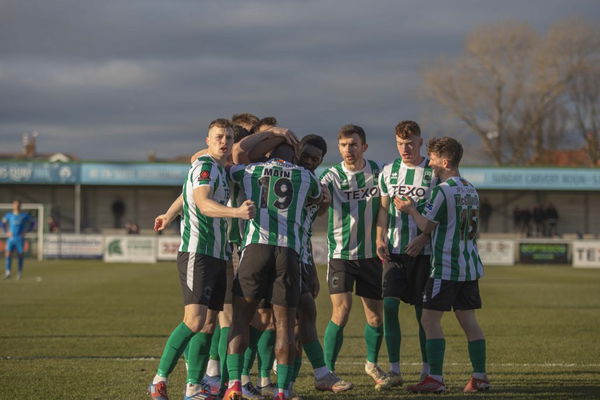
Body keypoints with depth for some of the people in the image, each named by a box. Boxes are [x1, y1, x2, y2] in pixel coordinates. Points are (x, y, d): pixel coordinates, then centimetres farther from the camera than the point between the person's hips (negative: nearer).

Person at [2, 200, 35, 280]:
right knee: (8, 255, -12)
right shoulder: (9, 215, 6)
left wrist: (26, 231, 2)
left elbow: (33, 223, 12)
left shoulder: (25, 215, 1)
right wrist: (6, 231, 8)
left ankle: (20, 272, 19)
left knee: (20, 255, 4)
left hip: (20, 239, -1)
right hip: (11, 239, 1)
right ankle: (8, 273, -14)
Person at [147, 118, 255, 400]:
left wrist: (168, 216, 54)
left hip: (217, 257, 10)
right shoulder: (205, 166, -10)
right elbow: (203, 203, -28)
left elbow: (185, 194, 37)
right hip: (197, 253, -10)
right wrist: (237, 212, -44)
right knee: (194, 321, -18)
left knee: (208, 323, 5)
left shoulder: (219, 170, 20)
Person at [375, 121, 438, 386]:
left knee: (423, 311, 0)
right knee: (389, 305, -8)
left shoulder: (434, 172, -1)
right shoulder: (388, 172, 10)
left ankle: (427, 370, 11)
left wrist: (424, 237, -14)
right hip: (394, 250, 3)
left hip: (423, 251, -3)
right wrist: (380, 239, 2)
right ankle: (394, 369, -2)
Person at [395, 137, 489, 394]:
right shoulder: (471, 190, 12)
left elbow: (427, 226, -8)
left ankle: (435, 378, -9)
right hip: (470, 266, 8)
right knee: (467, 320, 10)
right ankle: (480, 377, 8)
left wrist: (410, 209, 9)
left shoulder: (443, 191, -13)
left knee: (430, 319, -5)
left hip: (445, 267, -8)